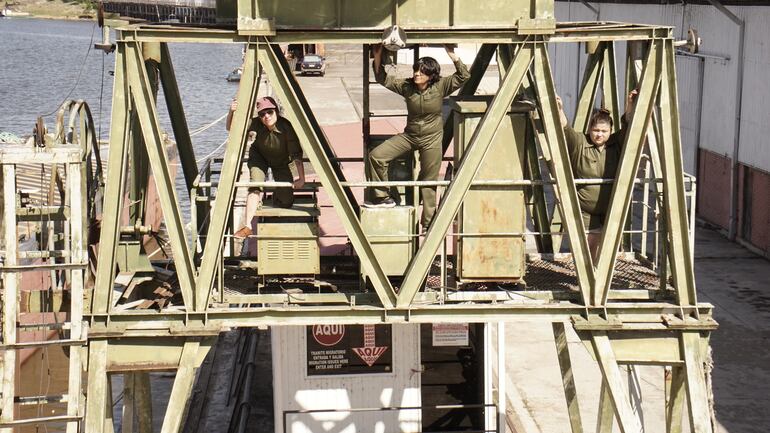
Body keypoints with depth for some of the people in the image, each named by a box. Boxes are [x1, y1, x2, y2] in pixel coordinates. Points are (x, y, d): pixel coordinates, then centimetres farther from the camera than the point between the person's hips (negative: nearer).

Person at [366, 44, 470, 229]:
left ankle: (428, 223, 17)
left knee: (429, 182, 5)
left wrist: (452, 55, -29)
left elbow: (463, 76, -19)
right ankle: (383, 197, 2)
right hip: (409, 136, 3)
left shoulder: (440, 86, -13)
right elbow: (383, 79, -2)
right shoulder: (406, 86, -7)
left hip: (432, 139, -3)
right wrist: (377, 57, -16)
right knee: (376, 155, -10)